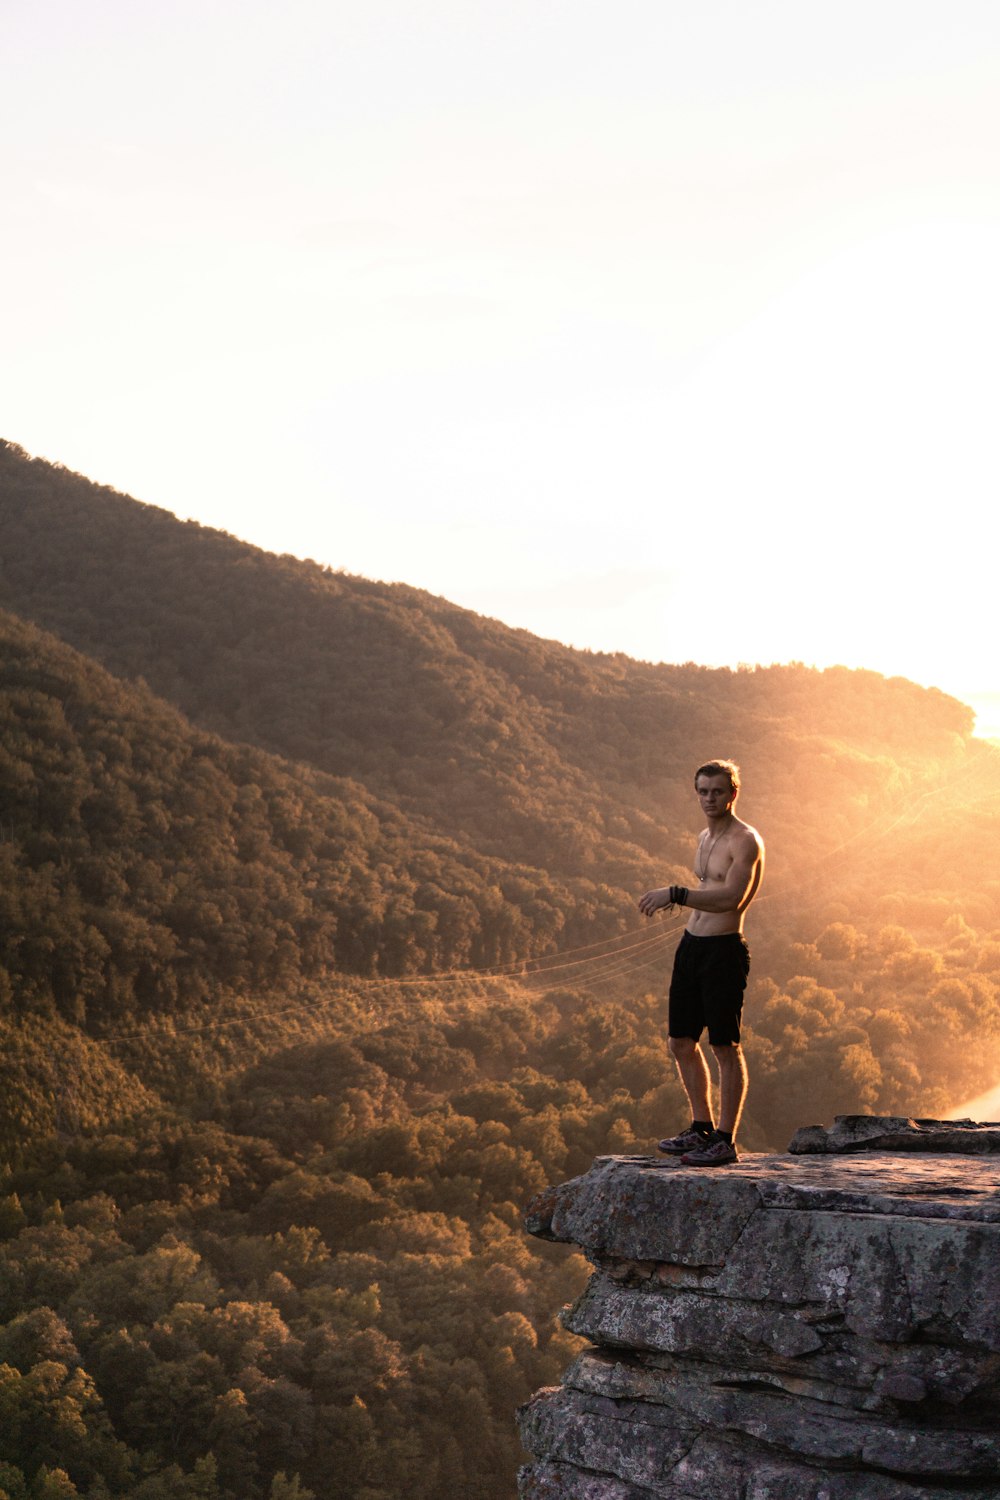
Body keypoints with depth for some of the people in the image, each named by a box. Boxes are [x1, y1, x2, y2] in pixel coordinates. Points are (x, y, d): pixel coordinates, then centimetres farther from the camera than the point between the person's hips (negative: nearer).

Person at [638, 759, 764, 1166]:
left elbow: (731, 897, -25)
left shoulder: (745, 840, -11)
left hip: (723, 950, -9)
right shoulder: (705, 838, 17)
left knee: (725, 1047, -3)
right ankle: (701, 1128, 23)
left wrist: (676, 894, -28)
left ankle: (726, 1141, 2)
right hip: (691, 945, 9)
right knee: (682, 1043, 11)